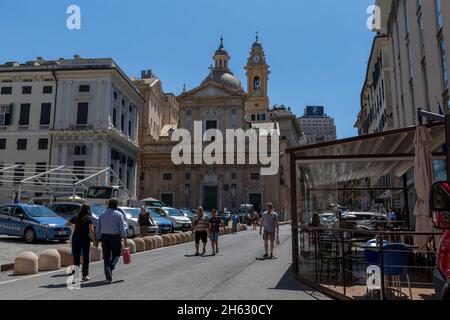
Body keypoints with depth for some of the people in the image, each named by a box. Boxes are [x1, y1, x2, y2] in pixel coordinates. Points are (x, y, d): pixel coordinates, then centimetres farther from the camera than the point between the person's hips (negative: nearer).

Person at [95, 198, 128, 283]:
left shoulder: (103, 214, 10)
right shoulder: (118, 214, -3)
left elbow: (98, 228, 10)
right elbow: (122, 228, -9)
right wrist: (125, 240, -7)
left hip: (104, 236, 4)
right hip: (115, 236, -4)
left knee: (106, 255, 10)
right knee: (116, 254, 8)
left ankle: (108, 276, 11)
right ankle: (110, 267, -19)